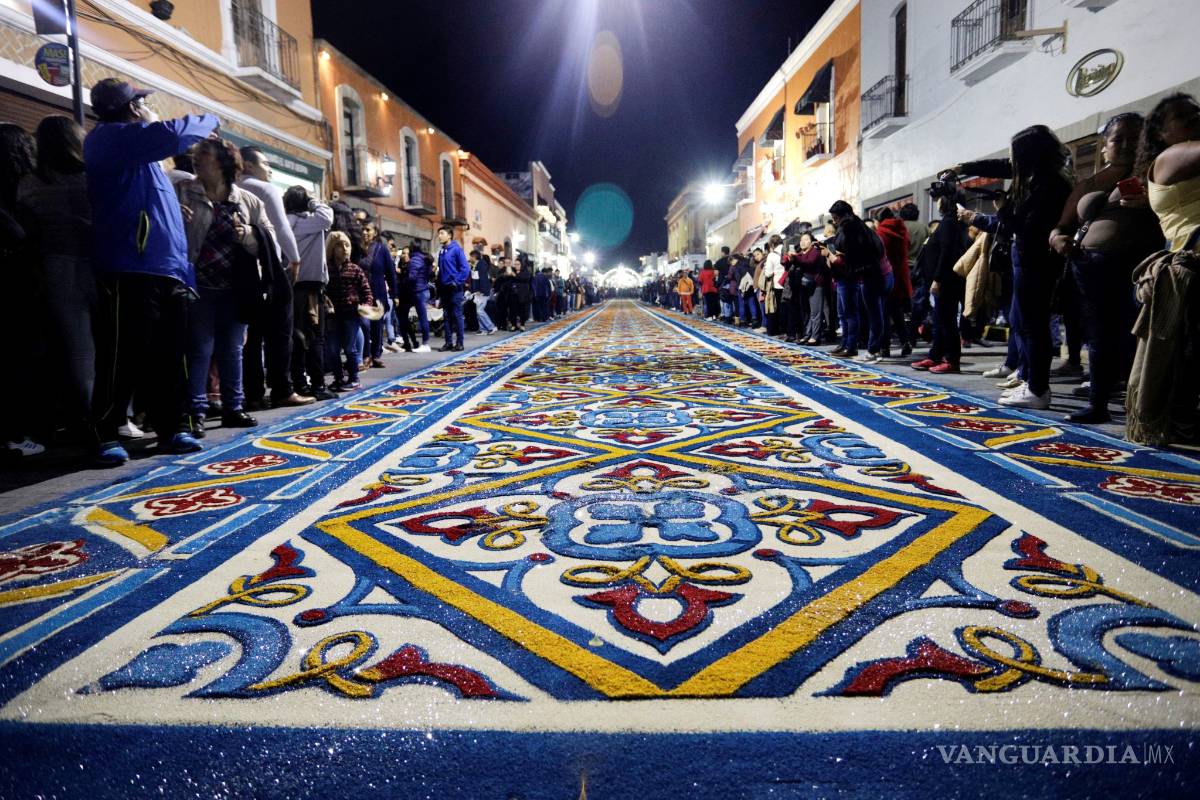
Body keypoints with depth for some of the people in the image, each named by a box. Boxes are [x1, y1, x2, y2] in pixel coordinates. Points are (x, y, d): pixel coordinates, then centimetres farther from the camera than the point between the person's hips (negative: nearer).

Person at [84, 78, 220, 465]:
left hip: (166, 267, 9)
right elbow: (171, 135, -13)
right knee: (124, 357, -7)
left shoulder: (136, 149, 25)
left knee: (168, 356, 7)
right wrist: (210, 121, 2)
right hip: (130, 269, -9)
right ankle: (105, 435, 0)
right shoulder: (109, 137, -1)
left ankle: (169, 429, 13)